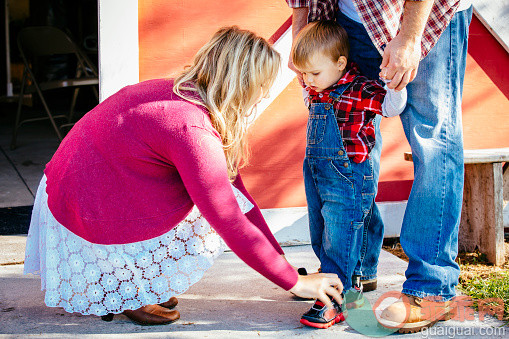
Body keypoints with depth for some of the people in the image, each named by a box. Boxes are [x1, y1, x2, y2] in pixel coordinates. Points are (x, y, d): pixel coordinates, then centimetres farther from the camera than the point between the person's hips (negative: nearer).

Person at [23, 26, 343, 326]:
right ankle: (129, 294, 3)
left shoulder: (180, 93, 3)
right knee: (211, 216, -9)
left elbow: (235, 188, 7)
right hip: (87, 221, -9)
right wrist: (295, 282, -13)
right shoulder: (194, 129, -27)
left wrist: (279, 257, 9)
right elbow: (233, 226, -23)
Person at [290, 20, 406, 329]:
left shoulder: (358, 90, -15)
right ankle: (349, 285, 32)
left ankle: (333, 301, -2)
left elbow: (391, 106, -25)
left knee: (339, 241, -7)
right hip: (316, 175, 9)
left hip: (347, 178, -9)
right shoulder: (316, 92, 8)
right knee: (321, 239, 17)